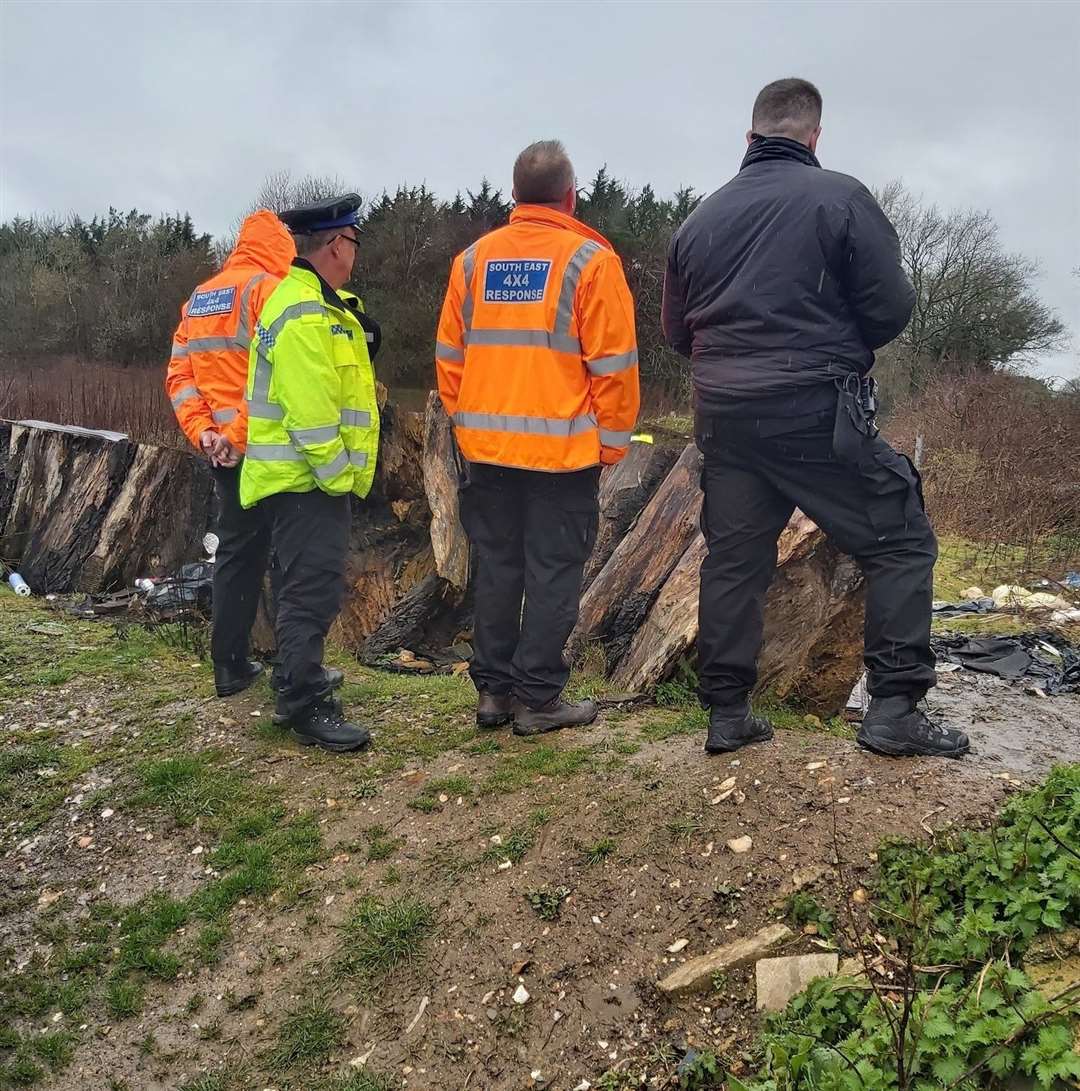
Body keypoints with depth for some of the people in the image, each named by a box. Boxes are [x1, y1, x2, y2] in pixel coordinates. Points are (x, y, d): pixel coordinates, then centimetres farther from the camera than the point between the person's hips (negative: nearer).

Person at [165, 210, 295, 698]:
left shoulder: (198, 299, 15)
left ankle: (229, 664, 19)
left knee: (235, 550, 14)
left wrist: (203, 431, -1)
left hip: (222, 452, 7)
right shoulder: (268, 288, -9)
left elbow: (178, 376, 8)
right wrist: (237, 433, -16)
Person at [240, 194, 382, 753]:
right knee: (314, 591, -5)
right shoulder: (305, 315, -20)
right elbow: (310, 413, -24)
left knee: (310, 585, 22)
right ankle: (307, 707, 4)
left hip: (307, 476, 11)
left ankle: (300, 676, 38)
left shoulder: (318, 302, 15)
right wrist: (340, 476, -18)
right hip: (305, 480, -11)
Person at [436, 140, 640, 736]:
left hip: (486, 448, 5)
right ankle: (538, 699, 11)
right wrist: (612, 442, 2)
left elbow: (449, 357, 9)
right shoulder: (590, 259, -6)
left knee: (496, 569, 14)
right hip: (562, 450, -4)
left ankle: (492, 690, 22)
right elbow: (614, 364, -9)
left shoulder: (473, 259, 7)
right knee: (553, 575, 5)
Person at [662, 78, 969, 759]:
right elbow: (893, 308, -6)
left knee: (733, 560, 11)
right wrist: (845, 343, 14)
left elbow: (677, 332, 15)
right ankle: (895, 708, 2)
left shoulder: (701, 219, 10)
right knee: (901, 542, 6)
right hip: (818, 414, -5)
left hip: (722, 415, 5)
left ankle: (727, 714, 16)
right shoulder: (841, 197, -4)